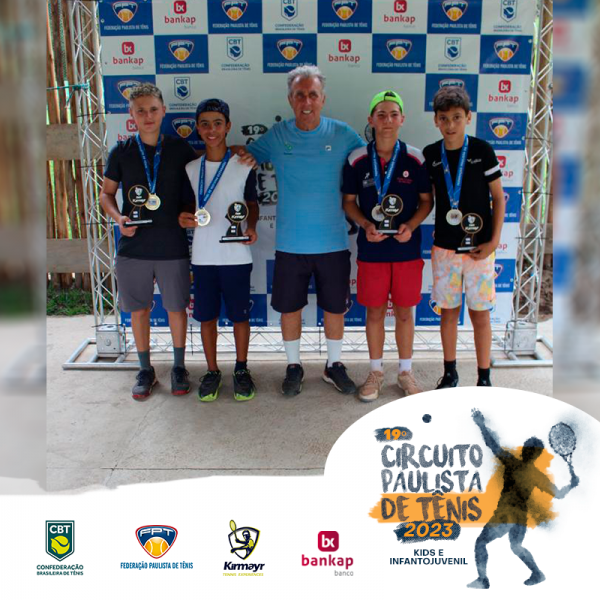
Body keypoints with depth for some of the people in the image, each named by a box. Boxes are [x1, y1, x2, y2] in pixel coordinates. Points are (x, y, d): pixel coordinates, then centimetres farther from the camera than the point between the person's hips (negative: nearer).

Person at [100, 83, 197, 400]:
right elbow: (106, 192, 10)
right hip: (133, 247, 1)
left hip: (173, 247, -1)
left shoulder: (180, 149, 0)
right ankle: (145, 370, 27)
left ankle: (179, 367, 28)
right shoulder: (121, 152, 2)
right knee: (139, 309, 10)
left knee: (176, 308, 9)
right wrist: (118, 218, -8)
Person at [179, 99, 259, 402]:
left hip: (236, 255, -2)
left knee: (240, 316, 7)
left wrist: (251, 227, -11)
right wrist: (184, 217, -8)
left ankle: (241, 369, 26)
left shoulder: (243, 167, -1)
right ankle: (212, 371, 26)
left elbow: (252, 204, 9)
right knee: (206, 317, 9)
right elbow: (190, 206, 15)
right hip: (202, 257, 2)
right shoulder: (191, 169, 6)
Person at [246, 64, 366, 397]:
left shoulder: (343, 134, -3)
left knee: (335, 307, 11)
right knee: (289, 307, 10)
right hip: (290, 243, 1)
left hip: (333, 242, 0)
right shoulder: (276, 136, 0)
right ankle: (293, 366, 31)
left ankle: (334, 365, 32)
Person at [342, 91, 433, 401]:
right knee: (374, 311, 9)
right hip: (371, 250, 0)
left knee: (404, 311, 10)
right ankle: (376, 372, 26)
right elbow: (349, 201, 5)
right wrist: (366, 225, -13)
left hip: (407, 248, 0)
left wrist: (411, 225, -15)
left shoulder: (415, 158, -3)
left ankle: (405, 372, 26)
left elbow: (427, 200, 4)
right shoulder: (357, 159, -3)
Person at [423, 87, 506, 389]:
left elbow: (498, 197, -3)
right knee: (449, 312, 11)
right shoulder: (430, 154, 0)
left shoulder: (482, 150, -6)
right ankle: (450, 373, 26)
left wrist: (494, 241, -9)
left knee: (480, 315, 5)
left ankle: (484, 378, 19)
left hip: (478, 247, -2)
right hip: (444, 247, 2)